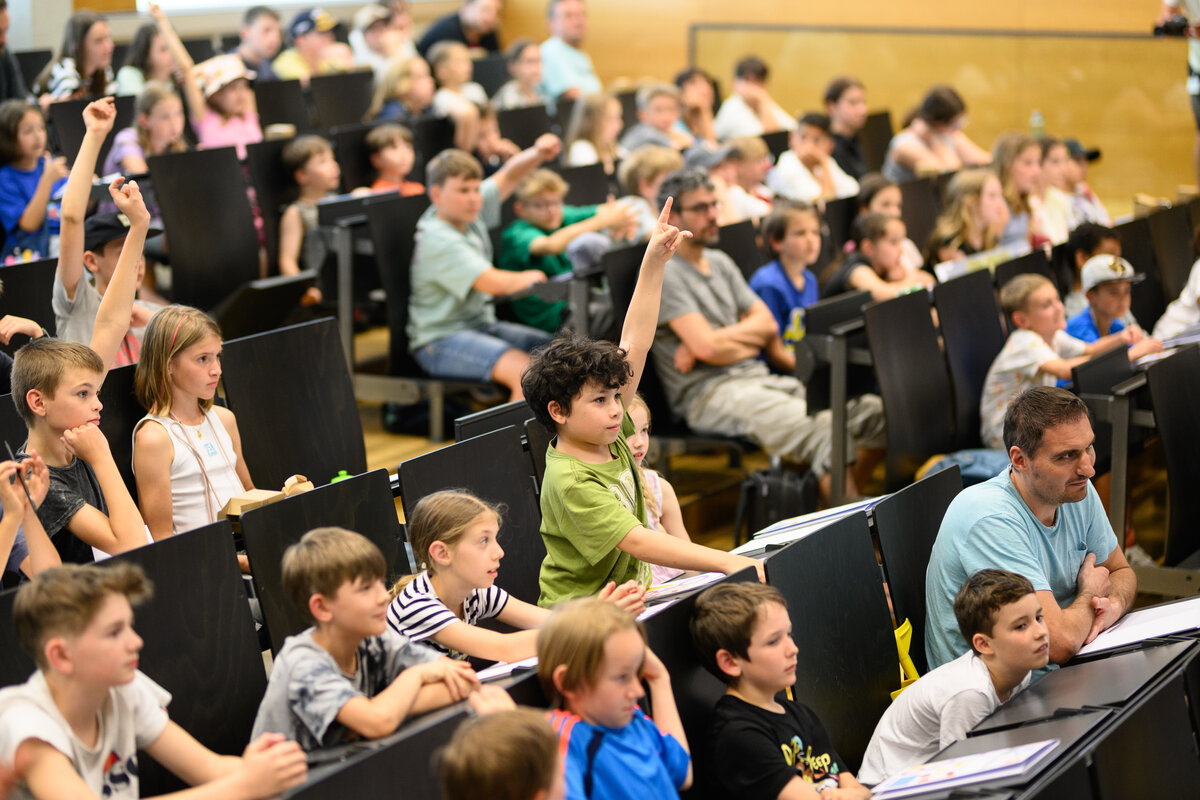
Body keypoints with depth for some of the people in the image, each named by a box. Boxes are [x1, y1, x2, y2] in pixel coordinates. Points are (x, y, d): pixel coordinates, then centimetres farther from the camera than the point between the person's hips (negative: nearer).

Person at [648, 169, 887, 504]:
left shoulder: (720, 262, 20)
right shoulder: (664, 274, -6)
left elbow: (768, 324, 15)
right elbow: (707, 346, -15)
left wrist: (723, 339, -4)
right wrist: (751, 334, 3)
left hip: (759, 376, 8)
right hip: (709, 392, -8)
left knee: (874, 411, -7)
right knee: (826, 427, -31)